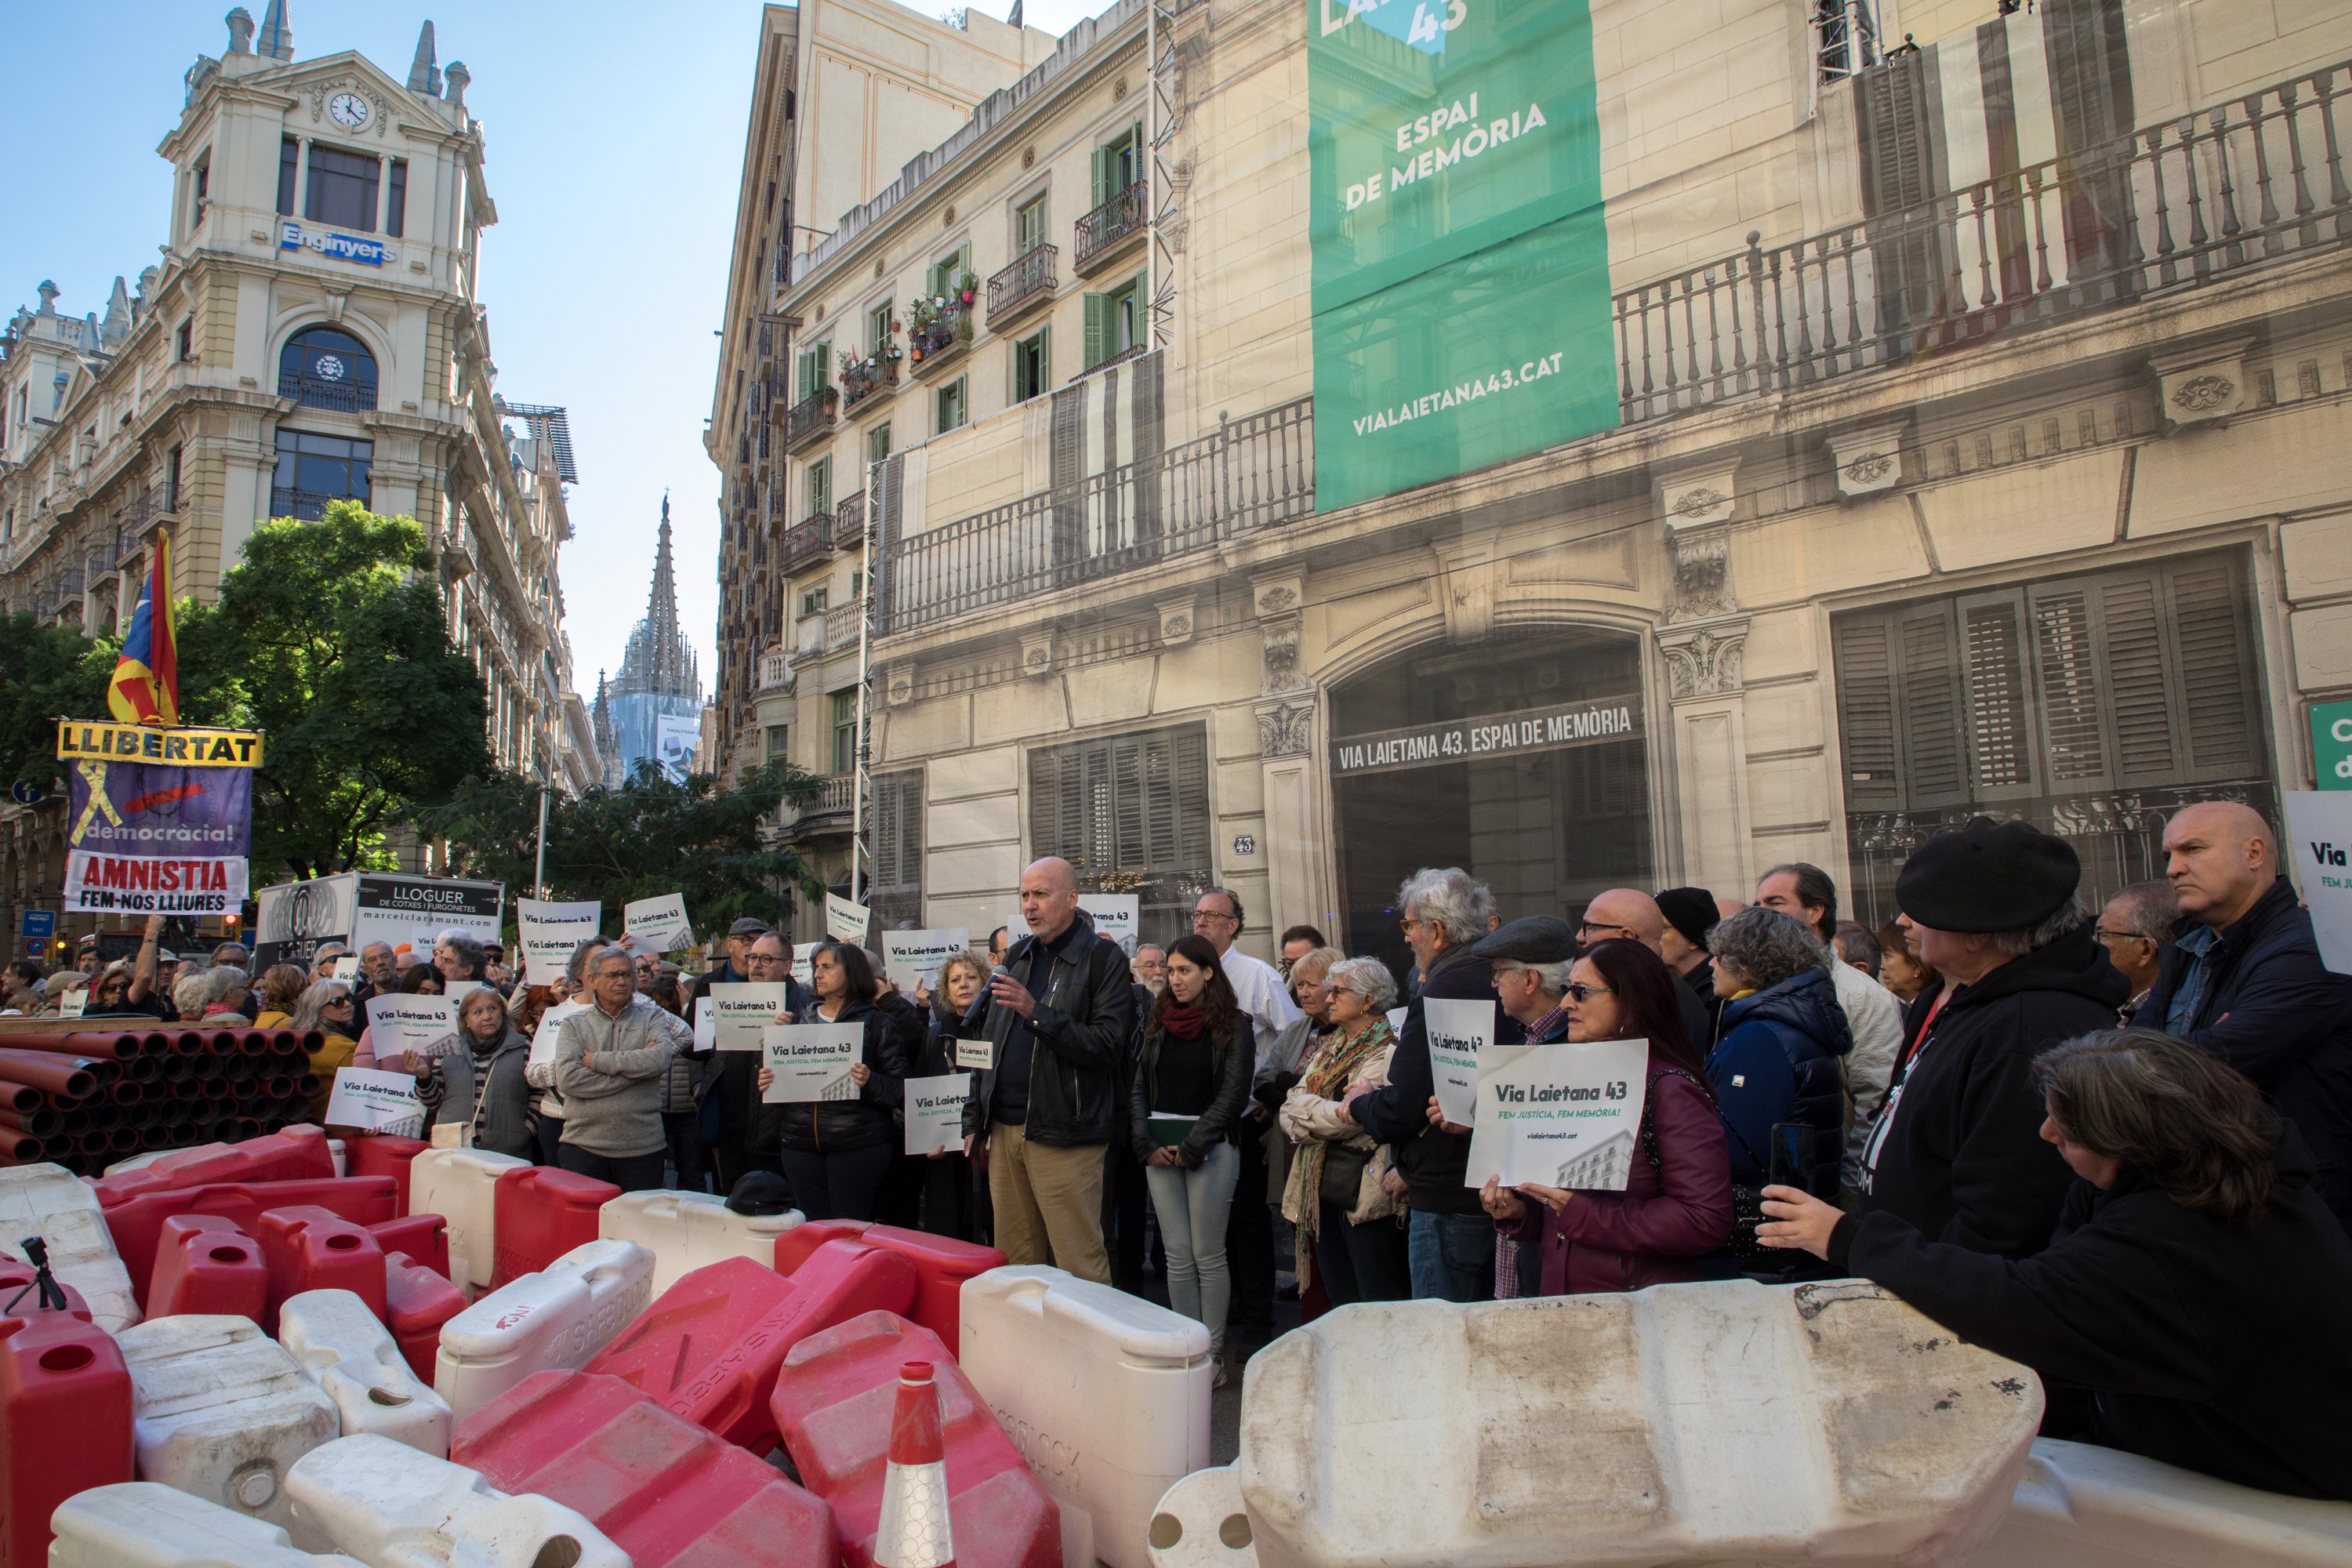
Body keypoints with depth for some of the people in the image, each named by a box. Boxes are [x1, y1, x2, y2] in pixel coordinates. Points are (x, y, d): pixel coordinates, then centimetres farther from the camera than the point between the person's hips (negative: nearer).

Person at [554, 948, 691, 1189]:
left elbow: (661, 1058, -14)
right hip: (583, 1145, 0)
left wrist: (598, 1060, -10)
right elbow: (567, 1079, -10)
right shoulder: (574, 1025, 6)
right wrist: (634, 1069, -12)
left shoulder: (652, 1018, 7)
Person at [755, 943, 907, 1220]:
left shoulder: (876, 1023, 1)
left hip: (857, 1145, -4)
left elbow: (900, 1088, -4)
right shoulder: (801, 1021, 15)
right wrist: (767, 1081, 0)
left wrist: (870, 1082, -22)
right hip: (800, 1143, 5)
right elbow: (781, 1075, 21)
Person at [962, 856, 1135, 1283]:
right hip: (1004, 1131, 6)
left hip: (1064, 1137, -6)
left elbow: (1108, 1044, -15)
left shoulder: (1103, 959, -4)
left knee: (1080, 1267, -3)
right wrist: (975, 1119, 16)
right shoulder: (1017, 956, 16)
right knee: (1013, 1262, 12)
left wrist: (1038, 1014, -22)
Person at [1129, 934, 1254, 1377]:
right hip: (1159, 1149, 4)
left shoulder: (1233, 1025, -1)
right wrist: (1147, 1144, -3)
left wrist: (1191, 1147, -12)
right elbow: (1139, 1089, 11)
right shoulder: (1159, 1024, 13)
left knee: (1208, 1256, -1)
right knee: (1177, 1257, 5)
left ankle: (1213, 1354, 8)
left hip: (1210, 1148, -4)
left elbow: (1233, 1094, -7)